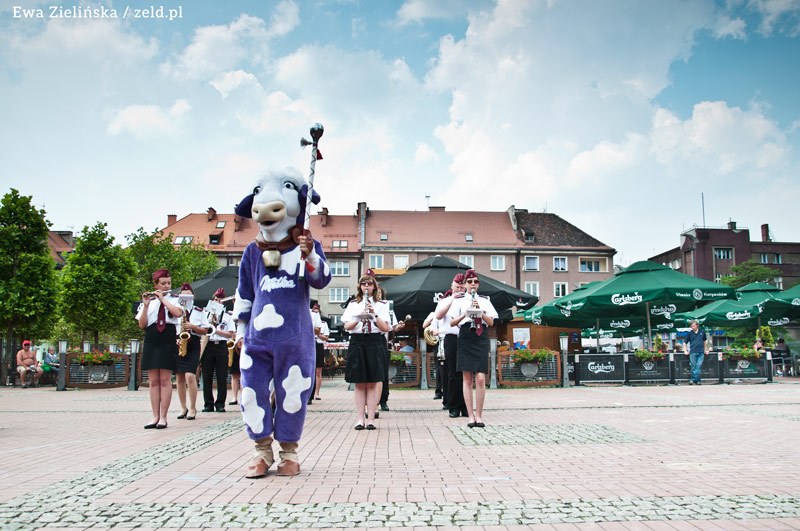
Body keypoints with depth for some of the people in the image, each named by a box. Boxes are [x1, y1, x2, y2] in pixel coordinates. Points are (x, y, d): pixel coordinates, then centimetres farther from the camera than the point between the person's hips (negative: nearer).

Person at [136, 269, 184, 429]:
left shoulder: (175, 299, 6)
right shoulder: (148, 301, 11)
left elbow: (178, 313, -16)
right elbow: (142, 325, 2)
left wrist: (162, 298, -11)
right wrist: (146, 305, -10)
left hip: (168, 342, -3)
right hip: (151, 342, 3)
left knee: (165, 379, -3)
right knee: (153, 381, 3)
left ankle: (163, 417, 0)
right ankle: (155, 417, 7)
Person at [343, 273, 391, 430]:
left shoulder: (381, 305, 9)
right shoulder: (353, 305, 13)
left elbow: (385, 328, -1)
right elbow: (347, 326, 2)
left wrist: (374, 314, -14)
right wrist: (359, 317, -15)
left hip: (375, 343, -1)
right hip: (357, 343, 1)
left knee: (372, 383, -2)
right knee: (359, 383, 0)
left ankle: (371, 419, 1)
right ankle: (360, 418, 4)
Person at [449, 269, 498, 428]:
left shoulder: (485, 301, 13)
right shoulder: (459, 301, 9)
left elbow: (491, 322, 7)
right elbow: (452, 323, 5)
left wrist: (480, 312, -8)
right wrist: (464, 315, -12)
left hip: (481, 340, 1)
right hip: (465, 340, -1)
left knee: (480, 379, -8)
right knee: (467, 379, -1)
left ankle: (479, 415, 0)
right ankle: (470, 415, 2)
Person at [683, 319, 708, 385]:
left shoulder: (702, 332, 8)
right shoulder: (689, 333, 4)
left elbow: (704, 341, 22)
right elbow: (685, 343, 13)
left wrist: (705, 350, 18)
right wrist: (685, 351, 4)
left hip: (701, 352, 1)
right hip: (693, 352, -1)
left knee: (699, 366, -5)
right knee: (693, 366, -2)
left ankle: (693, 379, -3)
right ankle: (697, 380, 6)